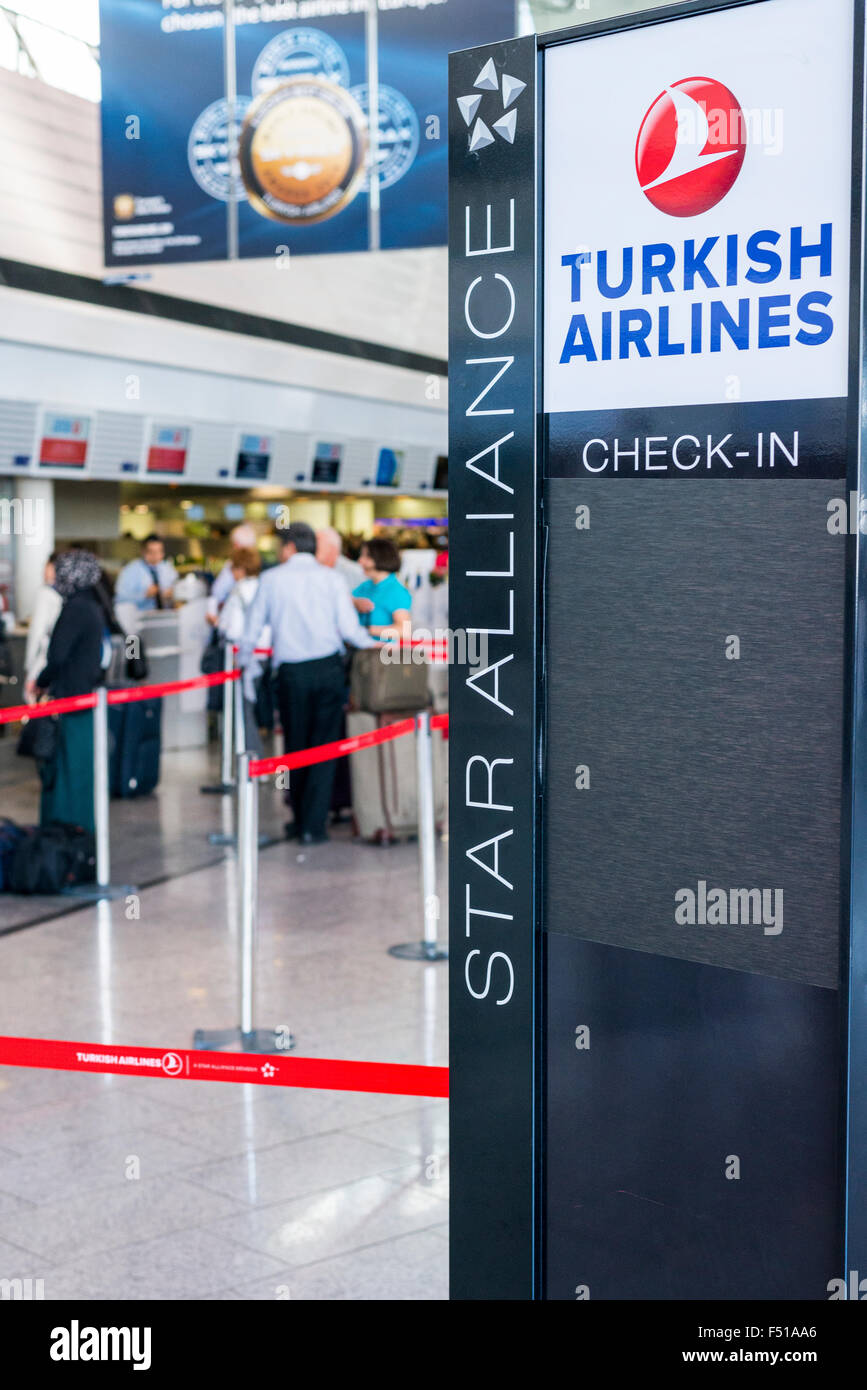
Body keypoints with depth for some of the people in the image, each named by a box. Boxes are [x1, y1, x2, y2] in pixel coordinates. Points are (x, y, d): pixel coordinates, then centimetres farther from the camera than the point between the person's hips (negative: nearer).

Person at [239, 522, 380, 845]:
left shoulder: (271, 579, 5)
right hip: (328, 669, 0)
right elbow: (349, 628, -4)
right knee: (324, 747, 4)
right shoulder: (331, 578, 4)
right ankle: (313, 826, 2)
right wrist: (373, 643, 15)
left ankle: (301, 821, 23)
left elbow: (253, 626, 9)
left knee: (295, 746, 13)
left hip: (292, 674, 0)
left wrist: (244, 662, 25)